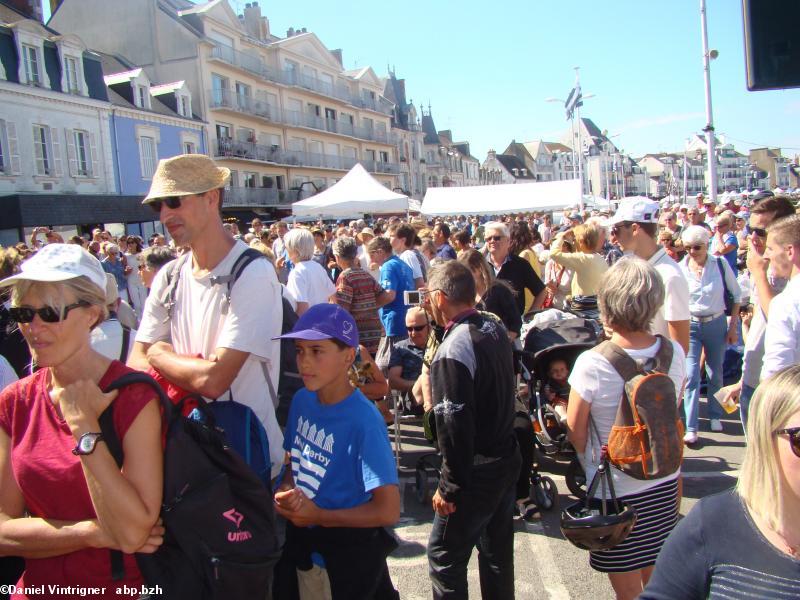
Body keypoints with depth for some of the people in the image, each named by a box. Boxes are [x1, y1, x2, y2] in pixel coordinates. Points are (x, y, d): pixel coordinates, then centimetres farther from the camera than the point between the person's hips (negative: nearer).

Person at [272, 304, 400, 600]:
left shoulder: (363, 422, -25)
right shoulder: (301, 400, -6)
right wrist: (284, 493, -10)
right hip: (304, 547, 6)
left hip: (348, 559, -6)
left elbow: (388, 510, -25)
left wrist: (318, 516, -19)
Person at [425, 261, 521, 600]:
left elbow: (455, 428, -25)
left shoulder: (452, 350, -24)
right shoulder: (495, 329, 0)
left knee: (445, 559, 8)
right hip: (507, 460, 8)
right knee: (497, 551, 22)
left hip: (477, 473, -8)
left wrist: (449, 487, -15)